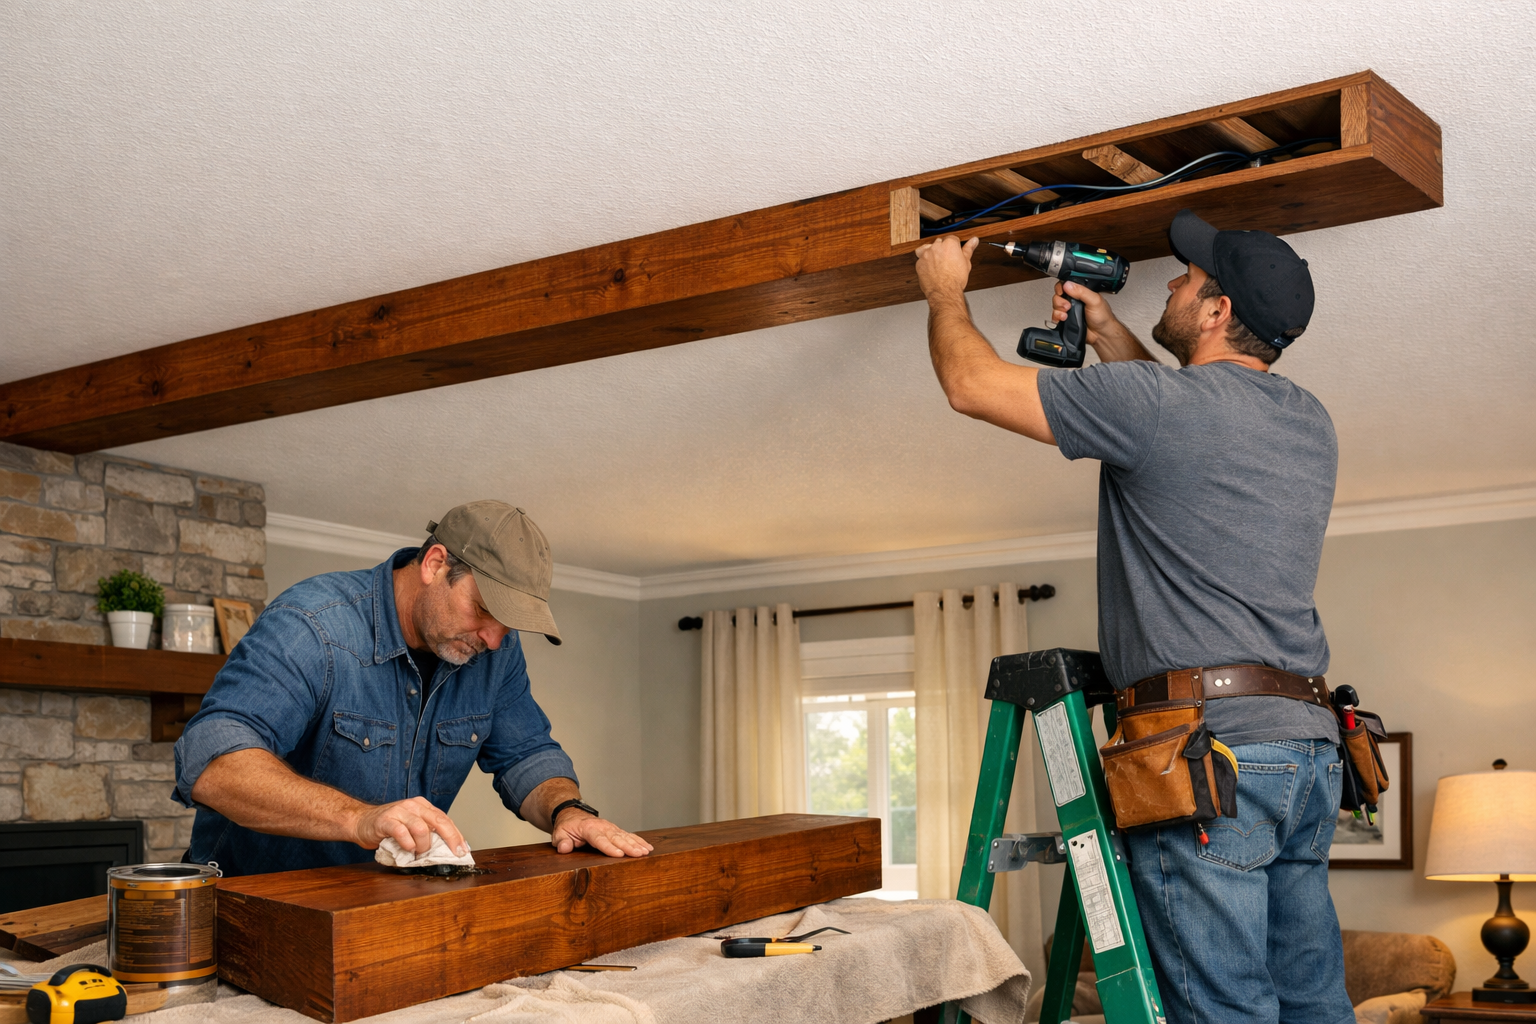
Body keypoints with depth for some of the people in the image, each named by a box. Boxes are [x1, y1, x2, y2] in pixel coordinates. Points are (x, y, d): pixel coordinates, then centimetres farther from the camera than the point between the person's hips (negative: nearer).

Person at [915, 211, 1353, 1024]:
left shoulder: (1153, 404, -8)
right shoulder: (1311, 425, 16)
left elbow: (971, 383, 1)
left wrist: (945, 292, 20)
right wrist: (1104, 328, 35)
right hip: (1310, 746, 8)